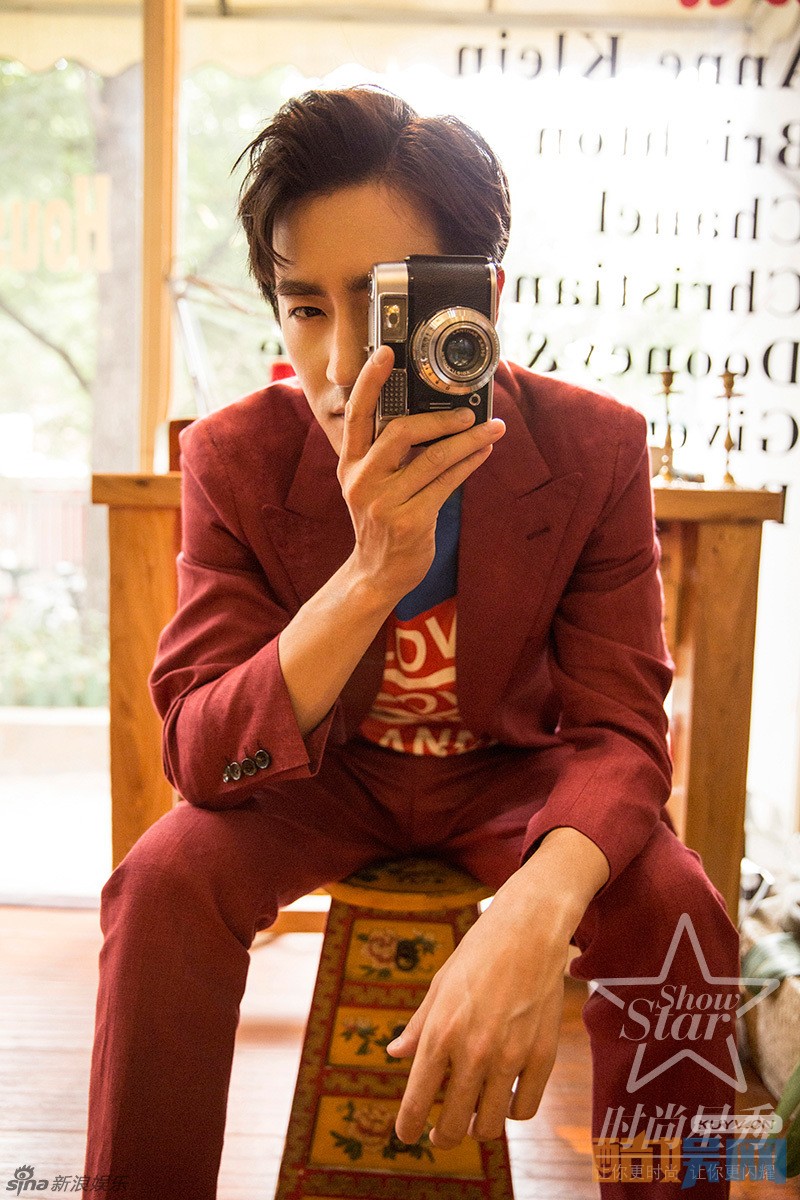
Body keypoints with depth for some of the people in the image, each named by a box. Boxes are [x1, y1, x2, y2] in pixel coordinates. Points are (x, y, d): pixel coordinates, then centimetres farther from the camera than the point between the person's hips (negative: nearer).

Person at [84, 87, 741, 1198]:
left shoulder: (596, 448, -18)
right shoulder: (237, 457, -18)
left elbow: (620, 731, -20)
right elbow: (201, 755, -24)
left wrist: (535, 912, -44)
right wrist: (372, 574, -43)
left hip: (515, 769, 0)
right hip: (326, 769, 0)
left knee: (678, 914, -26)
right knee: (163, 884, -27)